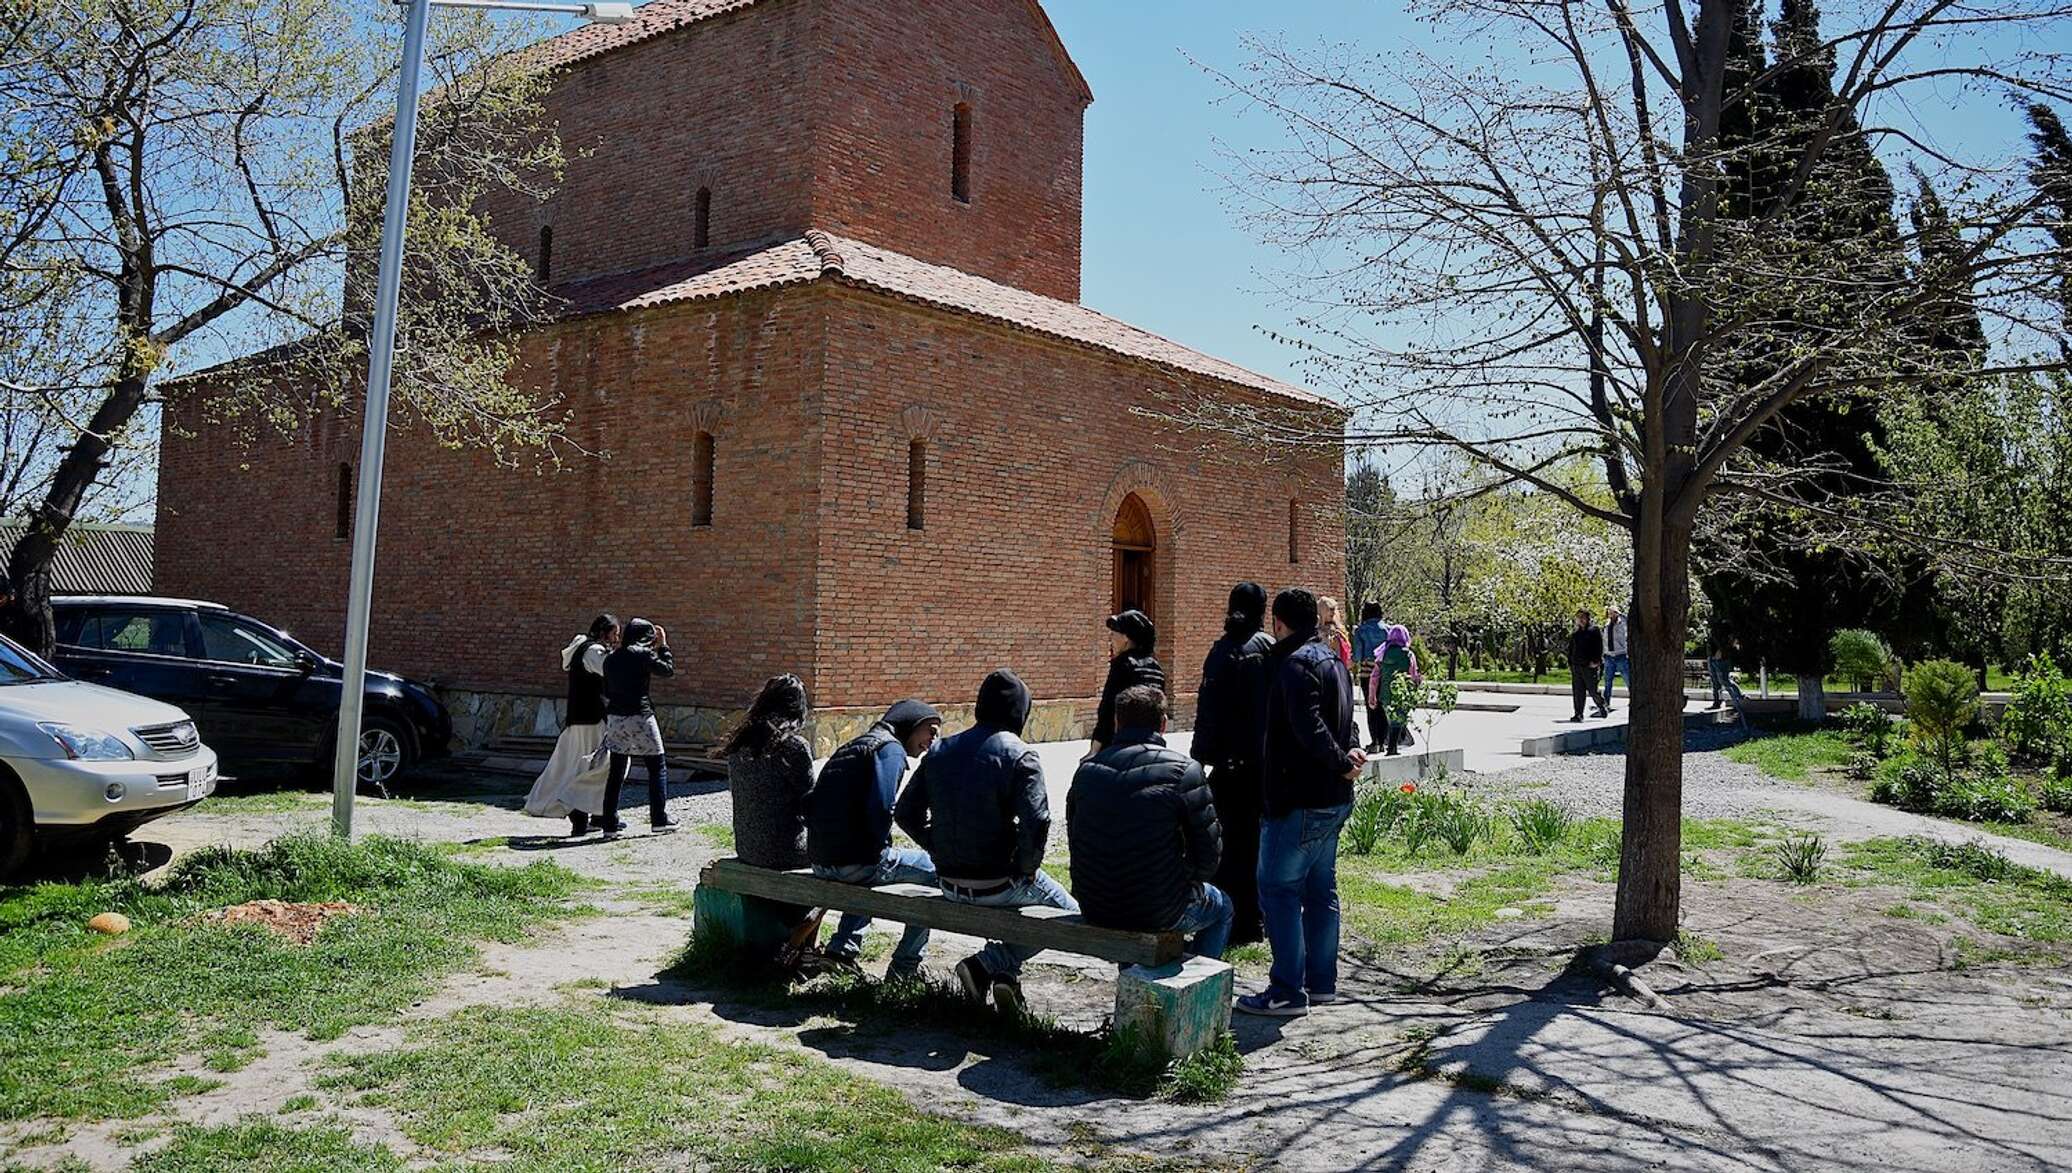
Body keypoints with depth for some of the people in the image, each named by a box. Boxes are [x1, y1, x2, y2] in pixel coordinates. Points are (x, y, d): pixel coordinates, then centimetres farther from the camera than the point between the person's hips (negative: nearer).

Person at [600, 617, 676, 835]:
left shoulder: (611, 659, 11)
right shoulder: (643, 654, -8)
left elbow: (607, 692, 16)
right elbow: (668, 670, 0)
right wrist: (663, 646, 9)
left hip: (615, 718, 6)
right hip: (639, 717, -6)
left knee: (617, 772, 9)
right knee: (657, 767, 7)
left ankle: (610, 822, 7)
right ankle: (659, 818, 7)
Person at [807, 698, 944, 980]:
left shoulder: (851, 748, 20)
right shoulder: (891, 749, -7)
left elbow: (811, 801, 20)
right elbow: (880, 808, -21)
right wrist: (880, 848, -5)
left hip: (819, 862, 9)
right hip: (855, 861, -9)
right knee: (934, 871, 11)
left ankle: (842, 948, 26)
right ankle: (905, 968, 12)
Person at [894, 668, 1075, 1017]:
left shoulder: (940, 751, 5)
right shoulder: (1020, 756, -13)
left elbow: (905, 812, 8)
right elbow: (1036, 822, -23)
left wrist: (943, 852, 13)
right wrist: (1025, 868, -7)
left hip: (949, 884, 7)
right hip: (999, 881, -7)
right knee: (1068, 912, 15)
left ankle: (1003, 971, 17)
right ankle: (988, 963, 0)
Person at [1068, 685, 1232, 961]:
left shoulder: (1087, 769, 1)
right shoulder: (1184, 770, -12)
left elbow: (1074, 838, 10)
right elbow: (1208, 855, -10)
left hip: (1094, 910, 5)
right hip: (1157, 913, -5)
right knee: (1220, 906, 26)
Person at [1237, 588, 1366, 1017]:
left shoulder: (1295, 663, -16)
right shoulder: (1333, 660, 15)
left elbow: (1308, 728, -26)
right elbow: (1341, 721, 13)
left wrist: (1342, 761, -14)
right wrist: (1349, 752, -5)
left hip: (1300, 800, -10)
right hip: (1333, 800, 10)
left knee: (1278, 889, -3)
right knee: (1320, 889, 16)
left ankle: (1288, 991, -1)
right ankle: (1321, 982, 23)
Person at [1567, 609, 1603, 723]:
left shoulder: (1594, 630, 0)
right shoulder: (1574, 633, 17)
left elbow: (1599, 646, -6)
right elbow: (1570, 649, 21)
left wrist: (1596, 661, -14)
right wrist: (1570, 664, 15)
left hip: (1590, 666, -5)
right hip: (1576, 665, 5)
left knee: (1593, 690, -1)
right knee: (1578, 691, 3)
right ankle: (1578, 714, 5)